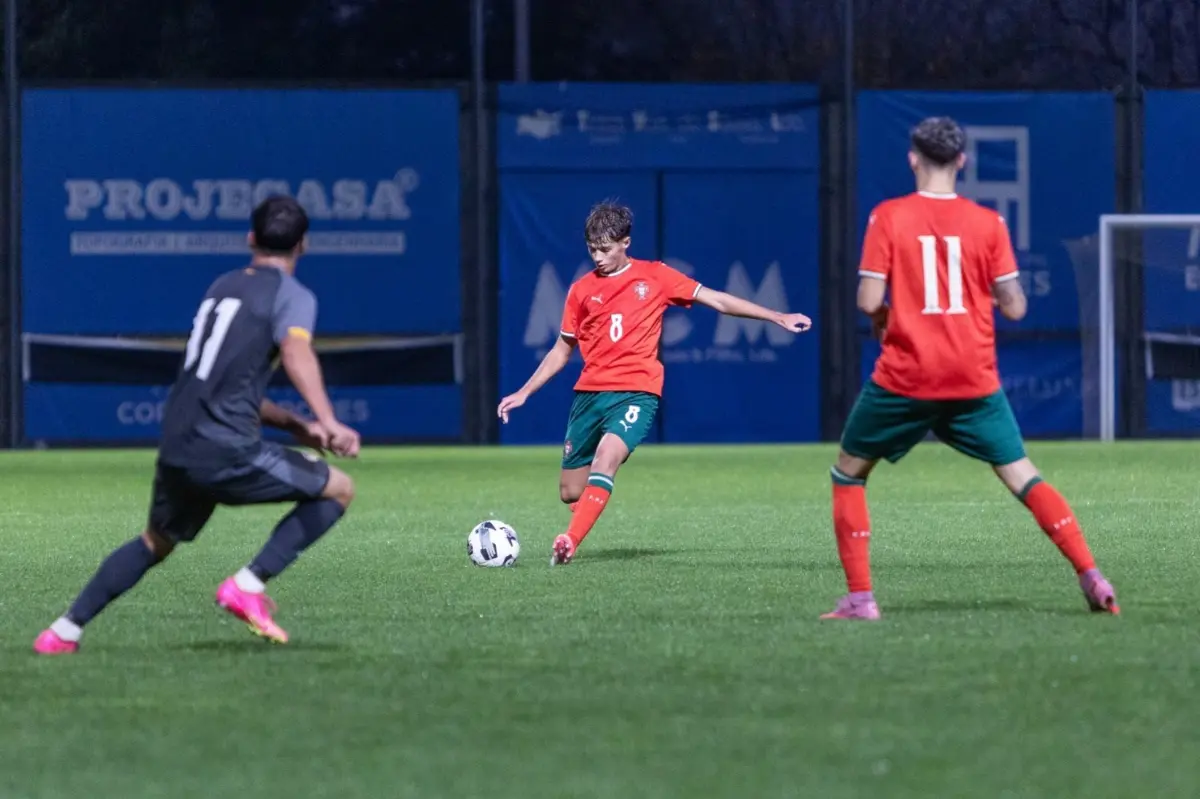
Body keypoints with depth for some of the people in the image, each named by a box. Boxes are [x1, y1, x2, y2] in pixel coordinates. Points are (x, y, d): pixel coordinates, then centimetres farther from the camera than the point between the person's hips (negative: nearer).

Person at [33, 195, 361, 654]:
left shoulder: (222, 287, 22)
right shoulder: (292, 296, -1)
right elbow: (296, 354, -24)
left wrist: (295, 426, 26)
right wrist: (328, 423, -36)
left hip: (176, 450, 7)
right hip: (227, 452, -7)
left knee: (156, 543, 29)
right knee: (338, 490, 7)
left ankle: (63, 633, 24)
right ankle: (248, 586, -4)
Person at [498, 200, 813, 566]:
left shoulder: (654, 276, 5)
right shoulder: (582, 289, 10)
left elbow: (716, 300, 6)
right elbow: (562, 350, 20)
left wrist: (778, 317, 3)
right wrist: (524, 393, 15)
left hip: (636, 392, -4)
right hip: (589, 393, 4)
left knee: (606, 456, -30)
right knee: (570, 492, 2)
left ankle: (570, 543, -38)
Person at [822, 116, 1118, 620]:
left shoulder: (888, 217, -4)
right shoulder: (987, 223, 1)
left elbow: (869, 301, -9)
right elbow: (1014, 307, -1)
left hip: (904, 379, -2)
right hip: (975, 382, 2)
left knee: (849, 474, 15)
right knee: (1023, 478, 8)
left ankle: (860, 597, 7)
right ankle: (1091, 577, -6)